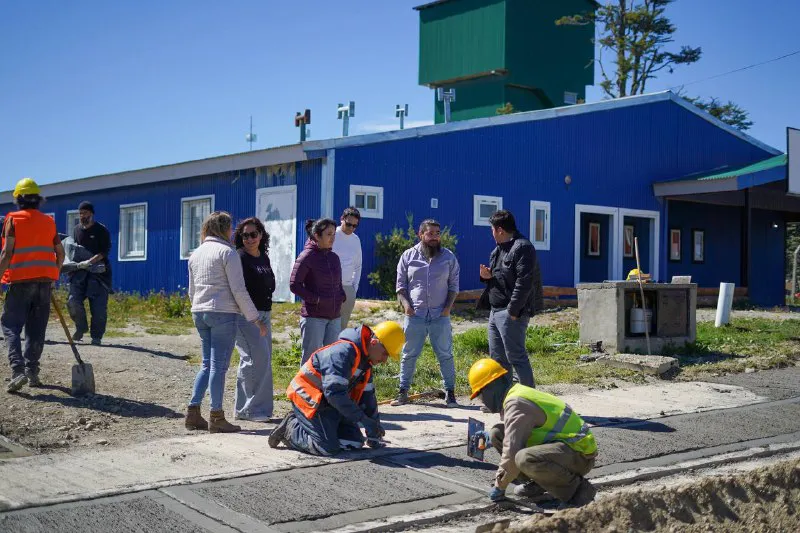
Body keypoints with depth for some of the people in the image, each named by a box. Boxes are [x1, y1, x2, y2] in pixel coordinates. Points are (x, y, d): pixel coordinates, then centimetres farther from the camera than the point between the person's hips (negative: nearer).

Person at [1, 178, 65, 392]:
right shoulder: (48, 221, 11)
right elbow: (60, 252, 13)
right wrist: (54, 276, 25)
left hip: (21, 280, -4)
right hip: (45, 280, 4)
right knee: (36, 328, 10)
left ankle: (18, 370, -14)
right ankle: (32, 372, 9)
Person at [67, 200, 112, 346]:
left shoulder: (101, 230, -5)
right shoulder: (76, 229, 12)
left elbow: (104, 252, -14)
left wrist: (89, 262, -25)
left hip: (98, 271, -4)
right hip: (80, 271, 4)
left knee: (98, 307, -4)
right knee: (73, 301, -10)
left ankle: (96, 336, 9)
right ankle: (81, 327, 13)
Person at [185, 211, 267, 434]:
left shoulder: (196, 254, 15)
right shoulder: (227, 252, -8)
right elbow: (238, 290, -12)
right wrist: (256, 319, -8)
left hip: (199, 313, 7)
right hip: (223, 313, -7)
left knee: (207, 364, 15)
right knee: (219, 365, -3)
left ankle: (193, 413, 11)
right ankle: (216, 417, 0)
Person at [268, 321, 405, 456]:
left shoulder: (365, 360, 6)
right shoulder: (343, 352, -26)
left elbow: (367, 396, 11)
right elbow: (334, 393, -32)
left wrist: (373, 435, 11)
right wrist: (364, 419, -29)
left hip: (330, 405, 10)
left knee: (355, 442, 1)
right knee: (329, 448, -21)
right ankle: (291, 429, 3)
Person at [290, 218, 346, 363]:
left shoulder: (334, 257, 12)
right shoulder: (307, 256, -8)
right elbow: (294, 285, -10)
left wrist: (342, 297, 3)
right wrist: (316, 299, -15)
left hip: (335, 317, 7)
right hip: (313, 316, -7)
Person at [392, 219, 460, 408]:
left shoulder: (449, 257, 7)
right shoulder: (408, 256, 5)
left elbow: (453, 286, 8)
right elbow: (401, 285, 6)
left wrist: (448, 307, -4)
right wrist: (406, 305, -8)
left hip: (440, 315, 0)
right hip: (414, 315, 0)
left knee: (445, 355, 3)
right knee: (409, 355, 5)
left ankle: (450, 392, 10)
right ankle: (403, 392, 13)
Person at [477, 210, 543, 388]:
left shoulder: (522, 248, -14)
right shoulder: (499, 249, 18)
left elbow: (524, 282, -21)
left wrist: (513, 311, -23)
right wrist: (488, 276, 3)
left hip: (511, 313, -10)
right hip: (495, 311, 10)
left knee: (516, 356, -8)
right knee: (498, 358, 15)